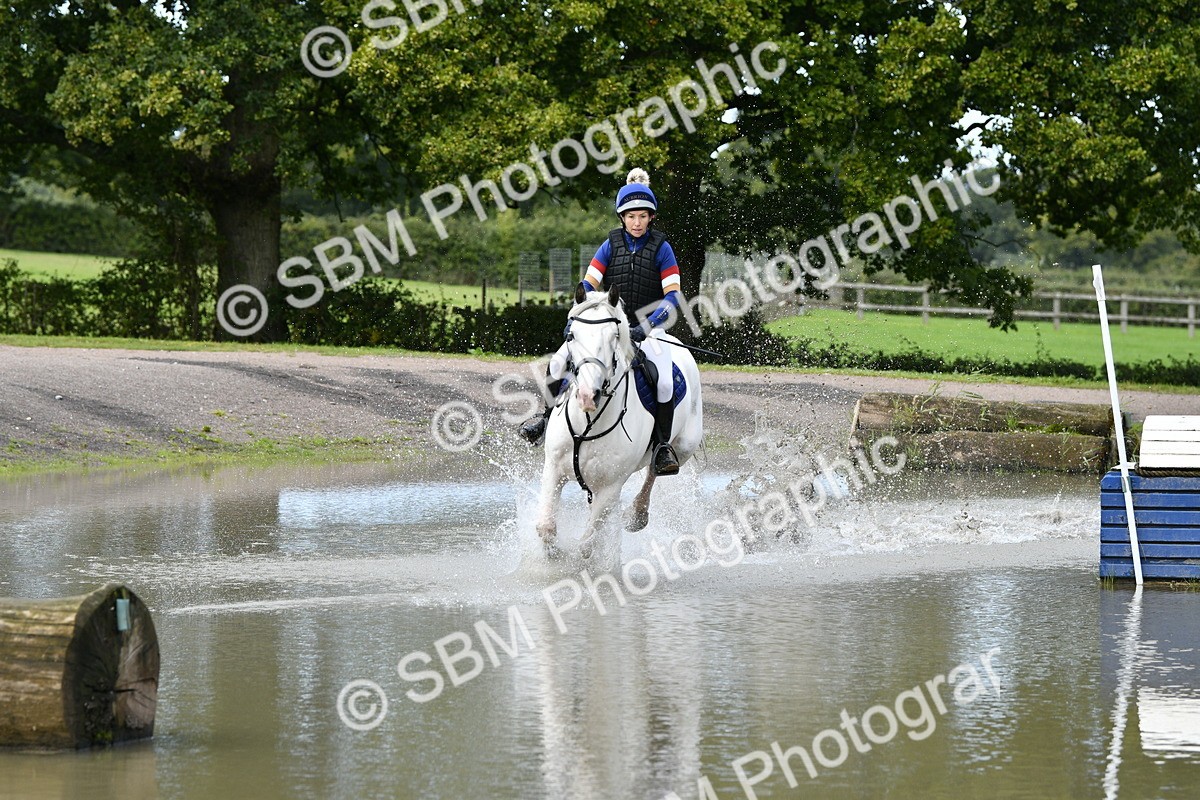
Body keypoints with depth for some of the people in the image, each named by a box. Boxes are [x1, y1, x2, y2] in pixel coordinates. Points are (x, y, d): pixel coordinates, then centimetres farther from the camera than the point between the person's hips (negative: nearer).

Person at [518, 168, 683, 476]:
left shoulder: (661, 248, -5)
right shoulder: (612, 244, 3)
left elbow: (672, 297, -11)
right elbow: (588, 285, 0)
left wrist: (645, 327, -24)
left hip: (648, 325, -3)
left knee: (665, 382, -28)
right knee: (559, 361, -15)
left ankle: (662, 445, -10)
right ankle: (548, 416, 8)